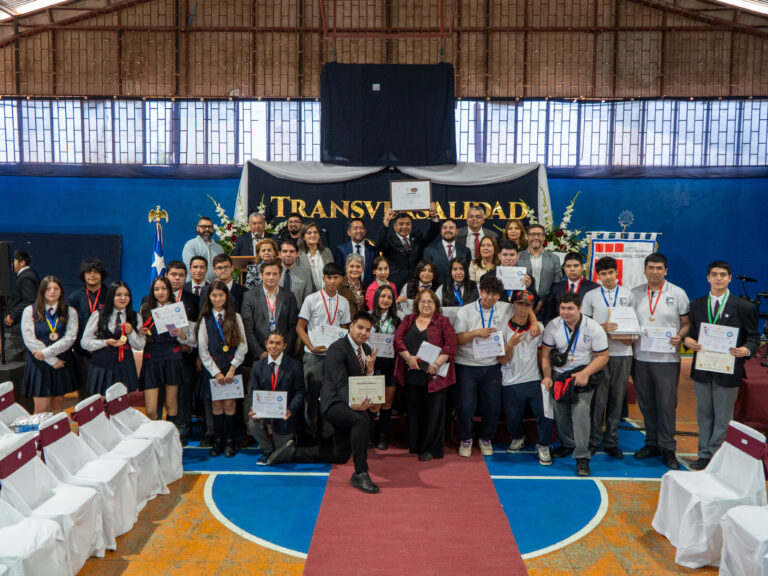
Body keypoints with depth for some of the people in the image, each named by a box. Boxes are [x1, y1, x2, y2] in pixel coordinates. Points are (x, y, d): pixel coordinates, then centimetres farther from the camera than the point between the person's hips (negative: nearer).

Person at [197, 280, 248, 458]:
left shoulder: (235, 317, 5)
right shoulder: (205, 320, 6)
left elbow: (242, 345, 2)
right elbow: (203, 350, 2)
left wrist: (232, 369, -7)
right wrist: (216, 372, -5)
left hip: (232, 367, 0)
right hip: (213, 368, 1)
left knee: (229, 403, -3)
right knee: (216, 404, 1)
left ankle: (230, 441, 7)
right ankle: (218, 440, 13)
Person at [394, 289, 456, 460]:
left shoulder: (443, 322, 4)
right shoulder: (408, 320, 13)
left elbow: (451, 346, -6)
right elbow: (397, 339, 2)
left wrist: (437, 364, -16)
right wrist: (408, 357, -13)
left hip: (434, 376, -3)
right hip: (411, 374, 3)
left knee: (433, 412, 0)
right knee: (414, 411, 11)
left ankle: (431, 448, 11)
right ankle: (414, 446, 23)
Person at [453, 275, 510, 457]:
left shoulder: (505, 309, 3)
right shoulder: (465, 311, -3)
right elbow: (457, 339, -7)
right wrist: (476, 333, -19)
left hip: (492, 366, 2)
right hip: (467, 366, -2)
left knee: (493, 406, 6)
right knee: (466, 406, -2)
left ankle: (485, 439, 29)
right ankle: (465, 439, 22)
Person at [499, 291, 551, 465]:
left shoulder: (538, 327, 4)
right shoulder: (504, 328, -4)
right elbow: (502, 360, -6)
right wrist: (511, 344, -23)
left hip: (534, 380, 1)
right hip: (511, 383, -1)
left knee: (545, 412, -16)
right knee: (512, 418, 7)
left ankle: (543, 446, 7)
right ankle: (518, 438, 41)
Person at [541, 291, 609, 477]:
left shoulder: (593, 328, -9)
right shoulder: (553, 326, -2)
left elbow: (602, 356, -6)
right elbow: (545, 353, 5)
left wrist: (585, 373, -18)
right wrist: (547, 376, -5)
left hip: (584, 374, -3)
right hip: (559, 374, 3)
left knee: (580, 409, -21)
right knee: (560, 411, 5)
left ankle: (582, 456, -13)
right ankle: (568, 444, 32)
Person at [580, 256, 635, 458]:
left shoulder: (628, 295, 9)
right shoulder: (590, 296, 5)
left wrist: (631, 336, -7)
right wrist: (602, 327, -14)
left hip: (623, 352, 2)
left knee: (617, 398, 8)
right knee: (598, 398, 0)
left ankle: (611, 442, 18)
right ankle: (593, 440, 12)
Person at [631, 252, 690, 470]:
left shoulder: (677, 293, 0)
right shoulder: (635, 293, 8)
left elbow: (687, 322, 4)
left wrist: (679, 337, -14)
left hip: (667, 358, -3)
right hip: (640, 356, 3)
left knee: (667, 404, -1)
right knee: (646, 403, 11)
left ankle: (667, 449, 11)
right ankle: (652, 443, 25)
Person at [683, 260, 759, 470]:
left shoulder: (744, 307, -4)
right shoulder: (696, 305, 6)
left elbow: (754, 336, -2)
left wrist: (747, 349, -22)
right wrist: (687, 339, -13)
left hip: (728, 371, -3)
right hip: (702, 369, 3)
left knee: (723, 418, 7)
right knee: (704, 415, 14)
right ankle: (704, 455, 25)